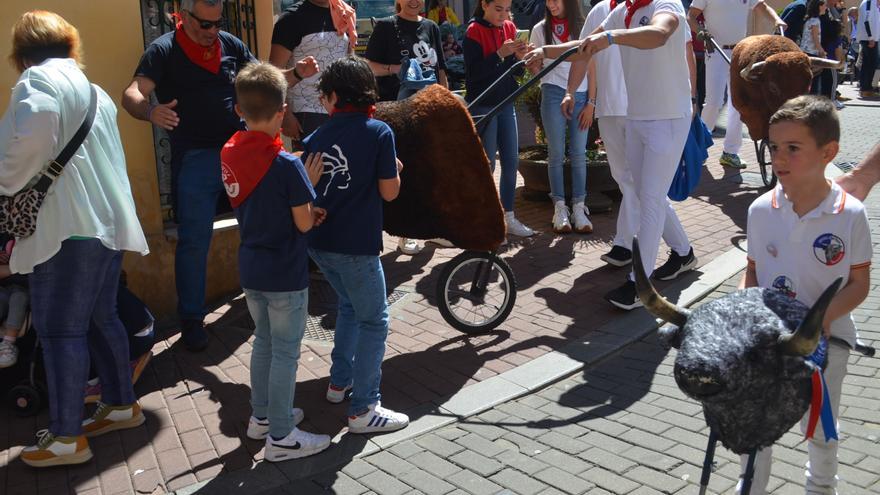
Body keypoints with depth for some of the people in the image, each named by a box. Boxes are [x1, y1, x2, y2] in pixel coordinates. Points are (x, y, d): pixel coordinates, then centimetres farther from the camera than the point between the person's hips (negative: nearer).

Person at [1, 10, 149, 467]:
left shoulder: (39, 79, -5)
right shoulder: (92, 91, 21)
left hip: (69, 227, -9)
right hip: (106, 222, 9)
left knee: (59, 330, -3)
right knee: (99, 318, 18)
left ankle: (67, 438, 3)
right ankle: (122, 405, 28)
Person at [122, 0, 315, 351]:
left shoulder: (230, 45, 6)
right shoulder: (164, 51, -6)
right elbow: (132, 94, -17)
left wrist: (297, 73, -9)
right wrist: (151, 112, -40)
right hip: (194, 159, -4)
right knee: (194, 241, 0)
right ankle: (191, 319, 14)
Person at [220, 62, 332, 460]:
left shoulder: (229, 154, -2)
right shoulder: (286, 163, -22)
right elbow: (304, 224, -16)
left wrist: (307, 209, 1)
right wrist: (308, 182, -4)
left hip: (250, 269, 7)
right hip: (285, 274, -7)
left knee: (264, 341, 23)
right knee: (285, 352, 6)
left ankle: (261, 416, 36)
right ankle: (281, 436, 15)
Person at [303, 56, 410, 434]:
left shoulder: (315, 139, 6)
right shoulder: (379, 132, -8)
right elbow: (389, 192, -9)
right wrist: (395, 168, 9)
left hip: (319, 243, 6)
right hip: (356, 246, -6)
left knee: (350, 305, 27)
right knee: (373, 322, 4)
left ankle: (340, 381, 35)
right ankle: (363, 409, 5)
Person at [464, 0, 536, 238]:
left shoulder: (509, 28, 8)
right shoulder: (474, 32, -9)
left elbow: (515, 72, 12)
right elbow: (473, 73, -18)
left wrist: (519, 57, -8)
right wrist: (499, 54, -24)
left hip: (506, 104, 6)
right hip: (482, 105, -6)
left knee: (511, 161, 7)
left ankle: (508, 217, 16)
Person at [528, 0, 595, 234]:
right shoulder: (541, 29, 7)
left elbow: (591, 67, 5)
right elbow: (536, 67, 11)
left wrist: (591, 102, -2)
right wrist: (532, 65, -13)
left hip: (581, 95, 0)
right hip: (553, 94, 0)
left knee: (579, 153, -1)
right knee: (556, 153, -1)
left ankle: (579, 208, 4)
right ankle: (559, 208, 3)